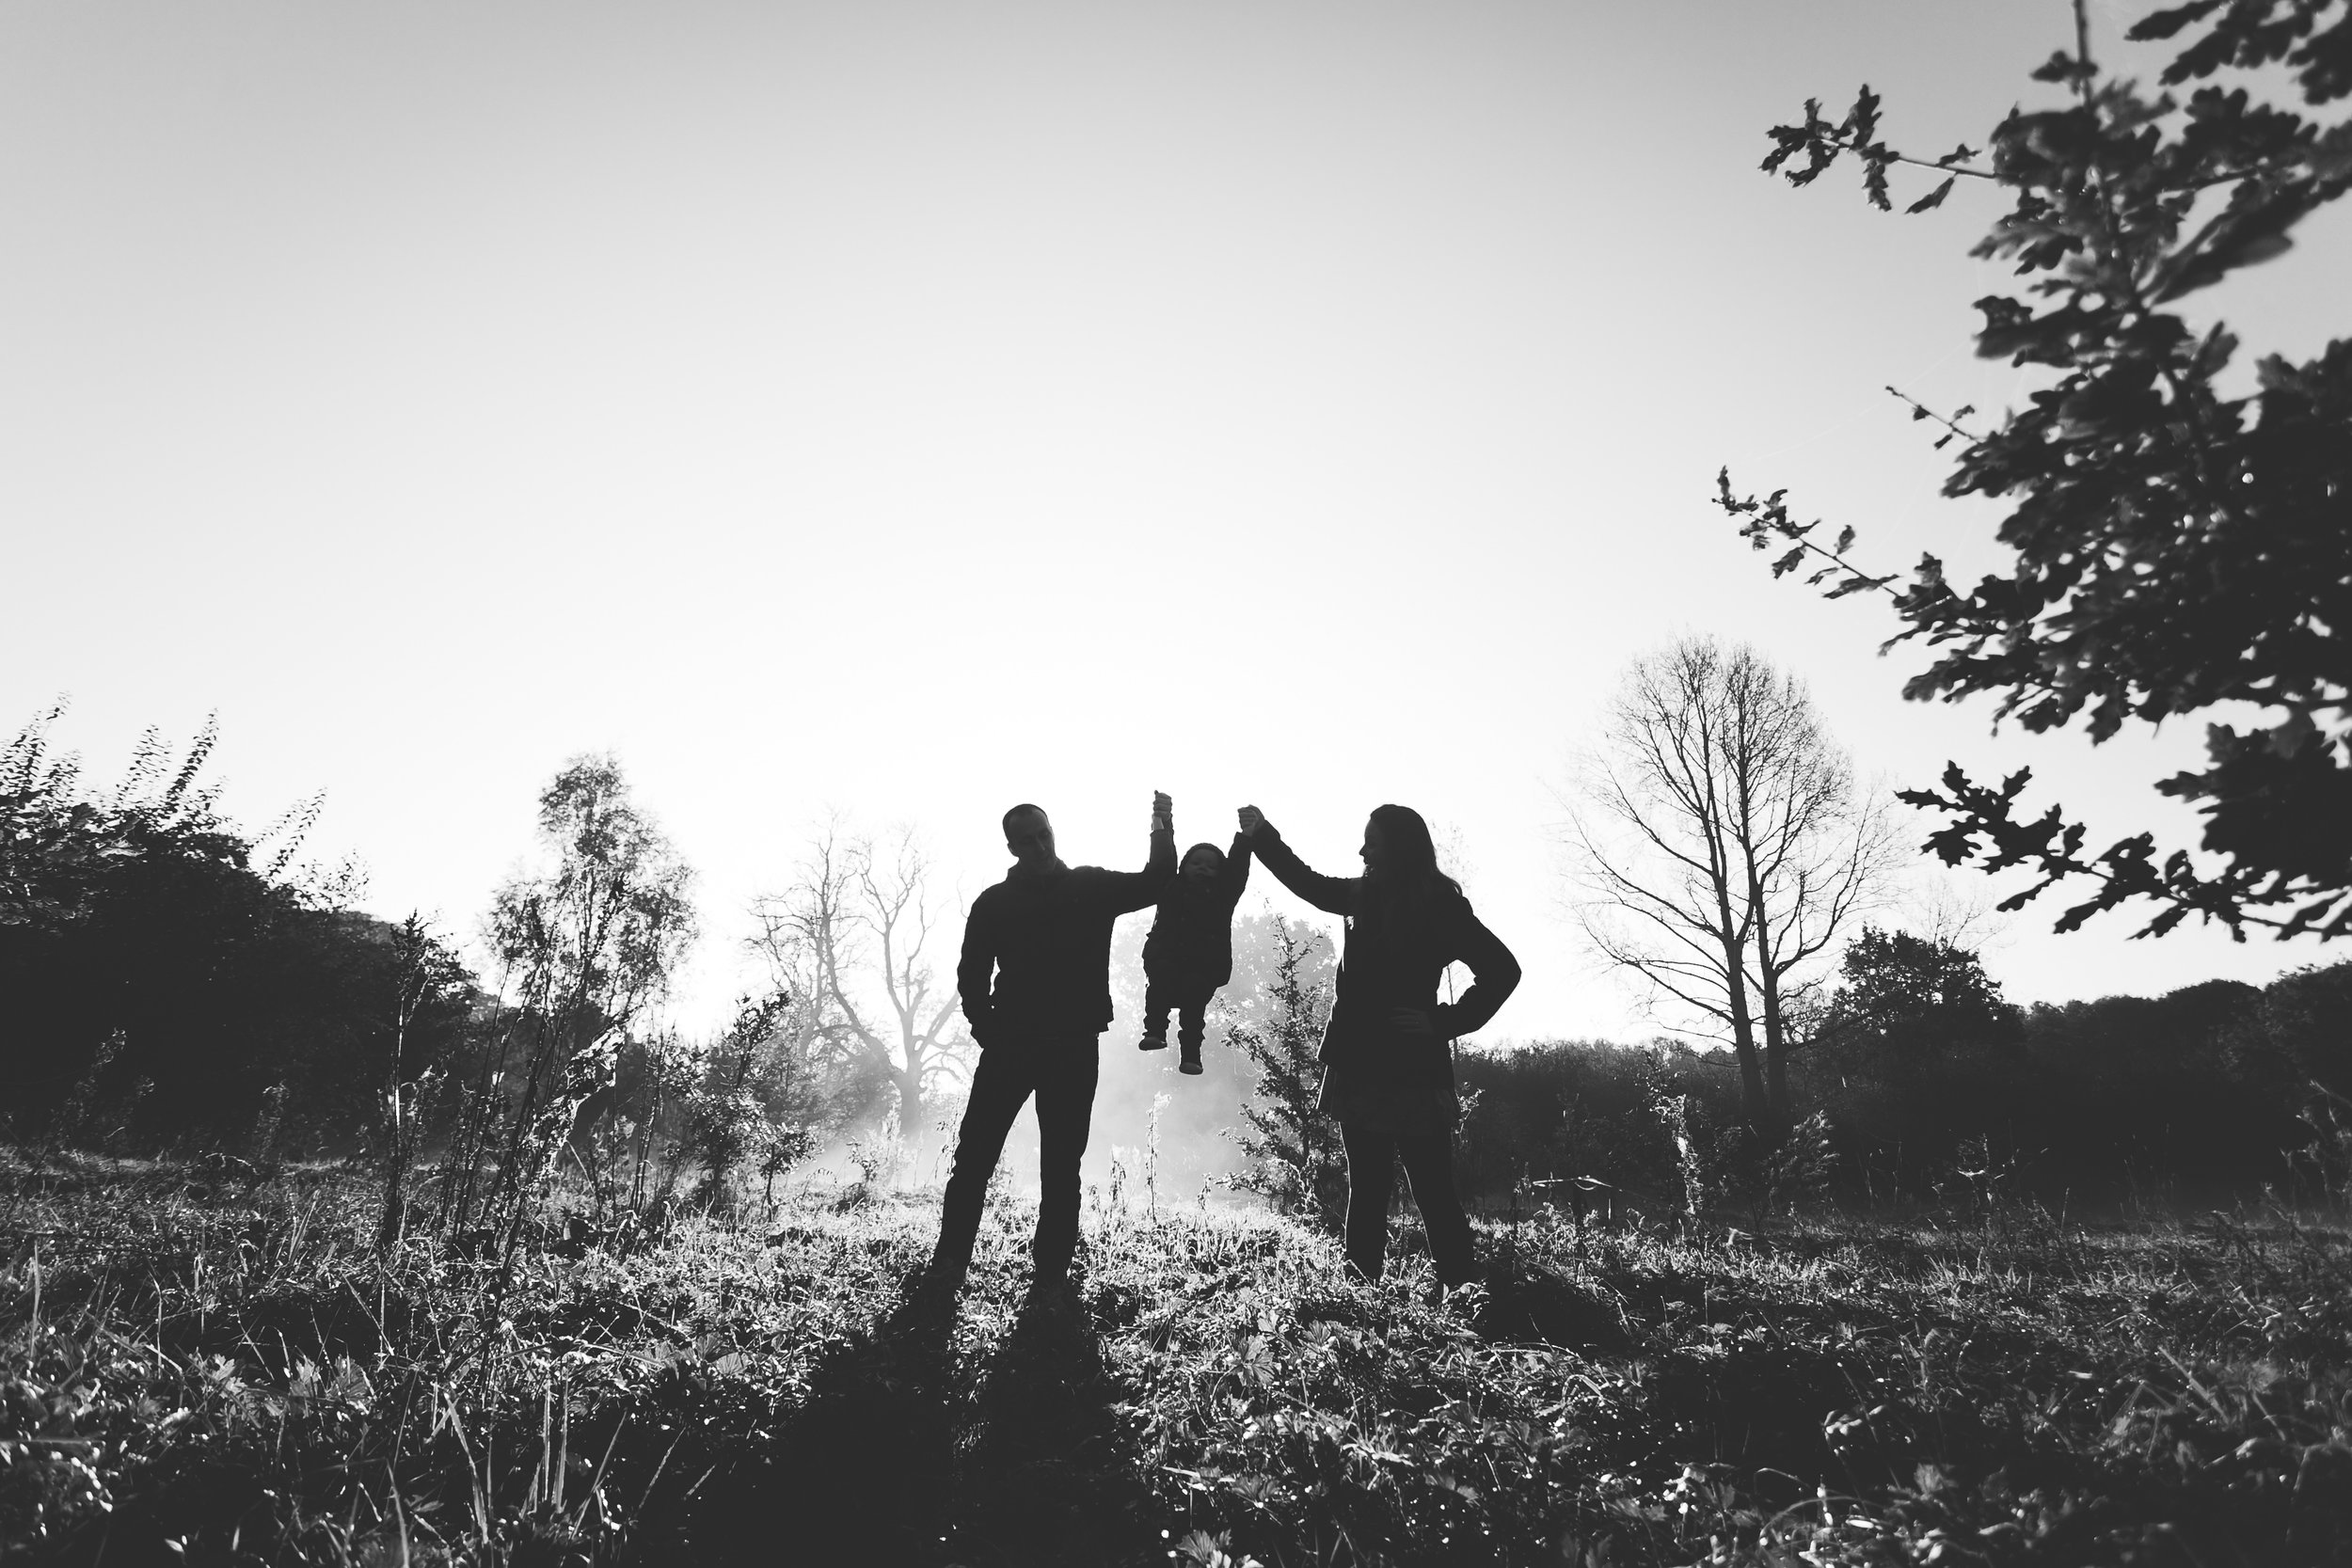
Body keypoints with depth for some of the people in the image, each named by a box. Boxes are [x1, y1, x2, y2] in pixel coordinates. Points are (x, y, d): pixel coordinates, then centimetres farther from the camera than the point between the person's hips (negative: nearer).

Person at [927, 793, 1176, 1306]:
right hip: (1010, 1043, 1)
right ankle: (949, 1260, 10)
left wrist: (1162, 832, -14)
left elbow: (1153, 884, -3)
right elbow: (972, 975, 7)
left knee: (1061, 1162, 4)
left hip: (1074, 1047, 0)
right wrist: (988, 1029, -3)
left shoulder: (1091, 886, 5)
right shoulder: (994, 902, 5)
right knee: (974, 1152, -1)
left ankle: (1050, 1268, 13)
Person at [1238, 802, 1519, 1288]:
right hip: (1360, 1067, 6)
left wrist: (1444, 1022, -12)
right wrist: (1262, 836, 28)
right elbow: (1307, 883, 27)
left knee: (1434, 1192, -2)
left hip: (1413, 1070, -6)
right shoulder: (1364, 896, 10)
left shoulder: (1440, 905, -8)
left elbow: (1502, 970, -9)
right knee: (1366, 1189, 12)